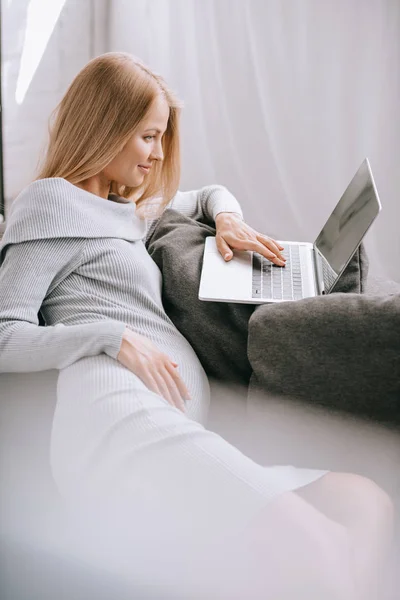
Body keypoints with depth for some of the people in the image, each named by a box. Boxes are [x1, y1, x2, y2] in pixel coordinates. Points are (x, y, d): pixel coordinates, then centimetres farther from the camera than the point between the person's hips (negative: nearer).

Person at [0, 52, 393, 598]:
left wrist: (227, 218, 28)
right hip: (114, 405, -9)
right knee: (314, 548, -31)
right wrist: (113, 337, -10)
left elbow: (210, 195, 53)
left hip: (179, 419, 9)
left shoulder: (136, 206, 36)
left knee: (365, 502, -16)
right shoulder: (51, 206, 12)